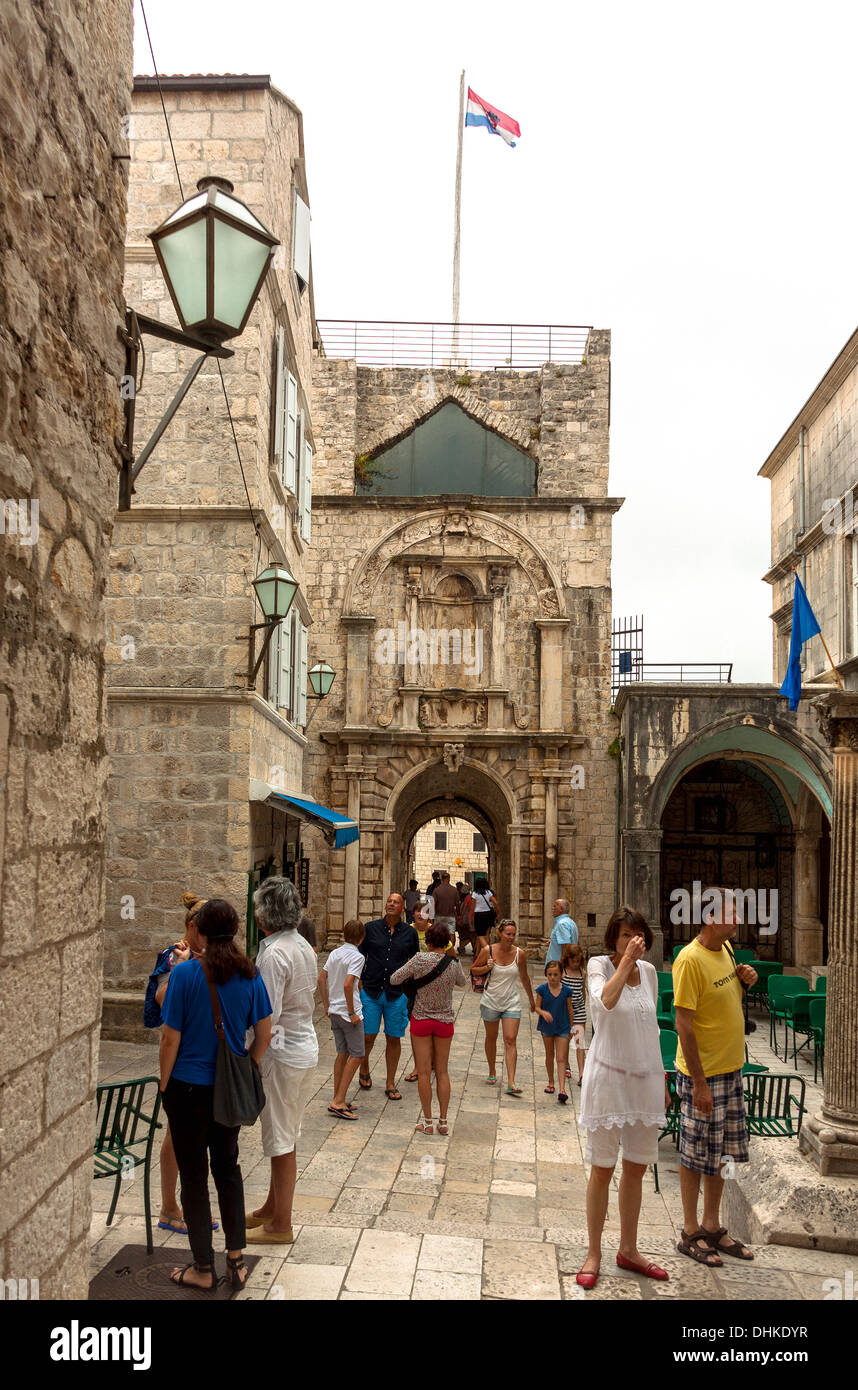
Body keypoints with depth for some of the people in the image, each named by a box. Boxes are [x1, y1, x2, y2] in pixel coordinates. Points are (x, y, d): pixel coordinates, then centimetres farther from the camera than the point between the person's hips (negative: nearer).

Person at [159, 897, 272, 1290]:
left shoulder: (185, 974, -17)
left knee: (193, 1175, 10)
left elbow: (171, 1040, -13)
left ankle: (203, 1269, 21)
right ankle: (236, 1260, 24)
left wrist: (163, 1085, 0)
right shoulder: (249, 973, -4)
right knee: (228, 1167, 19)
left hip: (189, 1088, -4)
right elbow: (264, 1034, 2)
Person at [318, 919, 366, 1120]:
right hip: (348, 1013, -8)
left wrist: (327, 1005, 20)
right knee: (356, 1055, 0)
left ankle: (338, 1100, 19)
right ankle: (338, 1102, -4)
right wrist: (352, 1013, -17)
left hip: (334, 1011, 8)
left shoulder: (335, 953, 8)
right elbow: (347, 985, -25)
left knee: (342, 1054, 15)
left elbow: (321, 979, 12)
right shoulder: (357, 957, -15)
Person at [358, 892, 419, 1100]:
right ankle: (364, 1070, 28)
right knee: (368, 1036, -1)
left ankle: (390, 1084, 17)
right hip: (371, 991, 0)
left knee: (394, 1038, 4)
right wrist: (359, 983, 4)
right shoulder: (371, 928, 2)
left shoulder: (410, 933, 4)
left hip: (397, 993, 1)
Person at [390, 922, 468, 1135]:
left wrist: (411, 973, 10)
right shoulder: (453, 964, -8)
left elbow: (394, 980, -8)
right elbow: (463, 983, 14)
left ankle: (428, 1122, 12)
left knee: (424, 1072, 7)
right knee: (442, 1071, 13)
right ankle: (443, 1121, 15)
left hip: (421, 1020, -2)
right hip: (445, 1022, 2)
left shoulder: (420, 960, -16)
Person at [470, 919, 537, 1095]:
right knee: (491, 1038, 14)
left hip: (512, 1003, 0)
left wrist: (531, 999, 19)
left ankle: (511, 1083, -12)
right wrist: (486, 968, -16)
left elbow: (524, 978, 9)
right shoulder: (488, 951, -9)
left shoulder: (519, 954, -6)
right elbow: (473, 969, 4)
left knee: (510, 1040, -9)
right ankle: (492, 1073, 35)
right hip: (491, 1001, 0)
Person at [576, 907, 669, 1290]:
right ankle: (594, 1254, 16)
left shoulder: (649, 971, 7)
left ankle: (628, 1250, 28)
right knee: (602, 1169, 3)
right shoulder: (599, 966, -8)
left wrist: (661, 1080, 17)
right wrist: (626, 961, -28)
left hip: (645, 1078, 5)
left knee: (636, 1168, 13)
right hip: (608, 1076, -5)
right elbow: (605, 1002, -31)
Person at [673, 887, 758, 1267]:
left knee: (720, 1152, 17)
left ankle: (712, 1228, 31)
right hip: (702, 1074, -8)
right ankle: (691, 1233, 20)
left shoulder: (725, 950, 5)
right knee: (696, 1155, 5)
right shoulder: (690, 959, -21)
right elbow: (684, 1025, -21)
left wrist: (745, 981, -3)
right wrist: (700, 1083, -21)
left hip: (731, 1069, 8)